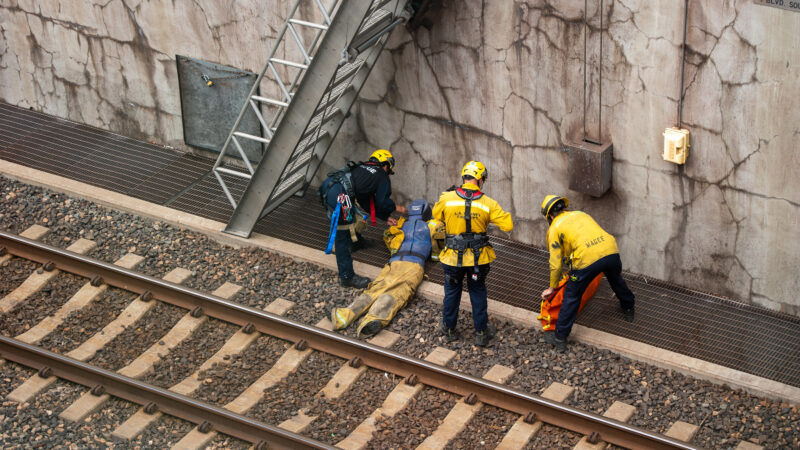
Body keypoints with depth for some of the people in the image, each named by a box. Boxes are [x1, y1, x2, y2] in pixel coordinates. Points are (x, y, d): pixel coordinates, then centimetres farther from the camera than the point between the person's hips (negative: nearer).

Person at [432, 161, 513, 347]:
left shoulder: (447, 198, -12)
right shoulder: (488, 203, -12)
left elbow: (436, 215, 8)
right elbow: (508, 225, -11)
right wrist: (497, 216, 9)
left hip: (453, 257, 0)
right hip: (479, 258, 0)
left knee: (452, 291, 21)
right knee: (478, 293, 19)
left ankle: (449, 329, 35)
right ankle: (481, 332, 25)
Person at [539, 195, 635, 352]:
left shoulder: (554, 228, 13)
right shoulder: (581, 214, 30)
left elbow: (555, 263, 12)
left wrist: (552, 288, 26)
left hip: (587, 259, -5)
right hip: (611, 251, 5)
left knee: (572, 296, 11)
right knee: (617, 280, 36)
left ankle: (560, 339, 17)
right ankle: (628, 310, 58)